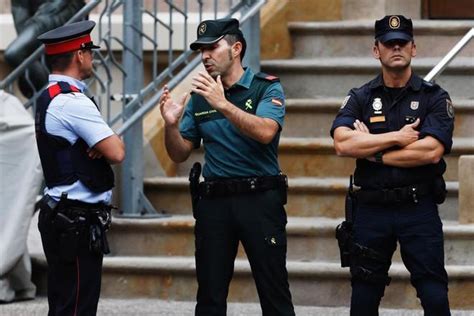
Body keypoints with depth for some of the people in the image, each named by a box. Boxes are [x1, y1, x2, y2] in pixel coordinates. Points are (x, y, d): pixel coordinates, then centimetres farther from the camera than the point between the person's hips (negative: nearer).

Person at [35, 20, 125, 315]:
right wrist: (114, 138, 2)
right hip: (78, 222, -10)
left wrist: (104, 141, -4)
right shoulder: (73, 102, -17)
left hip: (60, 215, 10)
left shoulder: (49, 98, 15)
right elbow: (116, 153, -22)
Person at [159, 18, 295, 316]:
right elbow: (180, 154, 13)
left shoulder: (267, 88, -1)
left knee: (274, 291, -4)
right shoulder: (200, 96, 12)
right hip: (213, 200, 4)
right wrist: (171, 124, -7)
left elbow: (265, 132, -19)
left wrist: (223, 104, -26)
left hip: (260, 198, -4)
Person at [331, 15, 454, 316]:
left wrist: (372, 150, -9)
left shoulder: (434, 97, 0)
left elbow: (431, 152, -14)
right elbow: (343, 143, -11)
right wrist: (397, 137, -13)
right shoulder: (360, 98, 7)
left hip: (419, 209, -2)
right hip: (371, 209, 2)